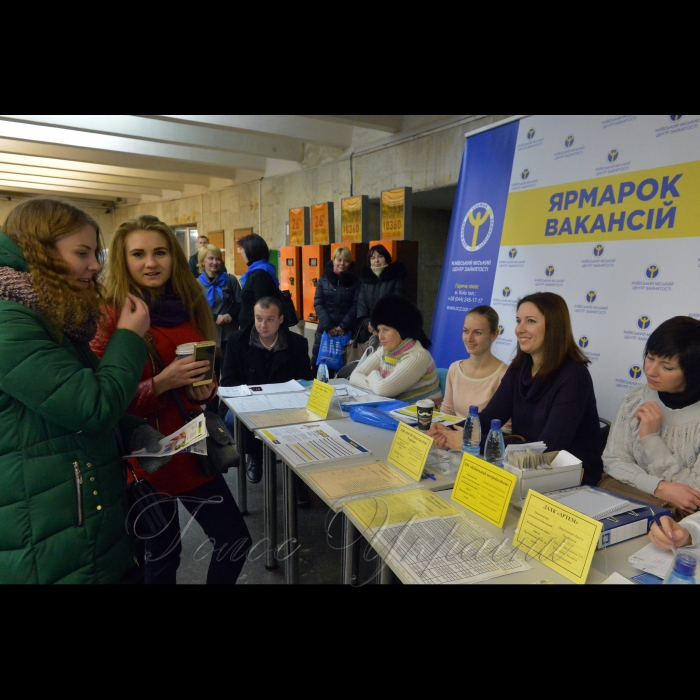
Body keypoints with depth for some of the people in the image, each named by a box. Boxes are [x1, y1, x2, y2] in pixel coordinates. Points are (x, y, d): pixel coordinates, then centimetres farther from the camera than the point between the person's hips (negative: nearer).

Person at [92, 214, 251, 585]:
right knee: (161, 556, 12)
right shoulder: (111, 318, -13)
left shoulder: (190, 309, 3)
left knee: (236, 539, 10)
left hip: (192, 448, 5)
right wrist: (161, 383, -27)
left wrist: (204, 390, -6)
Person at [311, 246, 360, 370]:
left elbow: (355, 306, -2)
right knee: (318, 365, 2)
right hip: (325, 329, 2)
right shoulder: (323, 280, 9)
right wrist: (328, 326, -11)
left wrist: (343, 326, -14)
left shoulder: (355, 281, 5)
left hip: (346, 331, -1)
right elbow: (318, 304, 1)